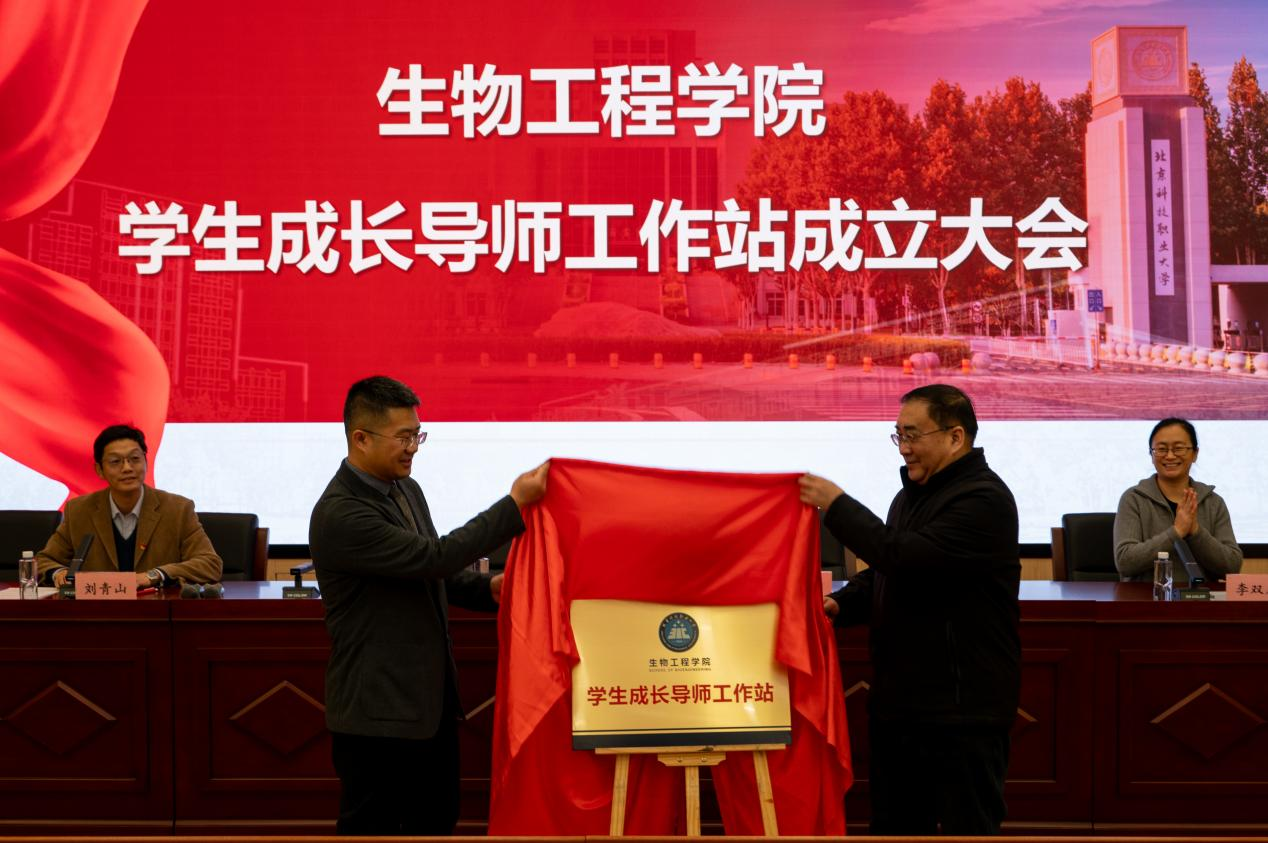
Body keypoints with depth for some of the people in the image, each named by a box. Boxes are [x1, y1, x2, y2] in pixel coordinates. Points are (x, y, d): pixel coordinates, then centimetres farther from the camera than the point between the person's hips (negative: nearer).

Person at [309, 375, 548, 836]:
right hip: (378, 708, -9)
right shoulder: (339, 514, -22)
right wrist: (515, 505, -23)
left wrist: (485, 589, -1)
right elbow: (433, 556, -26)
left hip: (431, 699, 9)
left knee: (436, 820, 18)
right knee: (371, 828, 4)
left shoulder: (406, 490, 8)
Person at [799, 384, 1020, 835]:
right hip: (899, 702, 10)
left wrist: (837, 505, -18)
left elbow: (907, 557, -27)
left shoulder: (983, 499, -16)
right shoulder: (912, 494, 15)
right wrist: (842, 603, 2)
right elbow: (884, 574, 23)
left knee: (967, 825, -1)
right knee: (894, 823, 16)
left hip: (962, 709, -9)